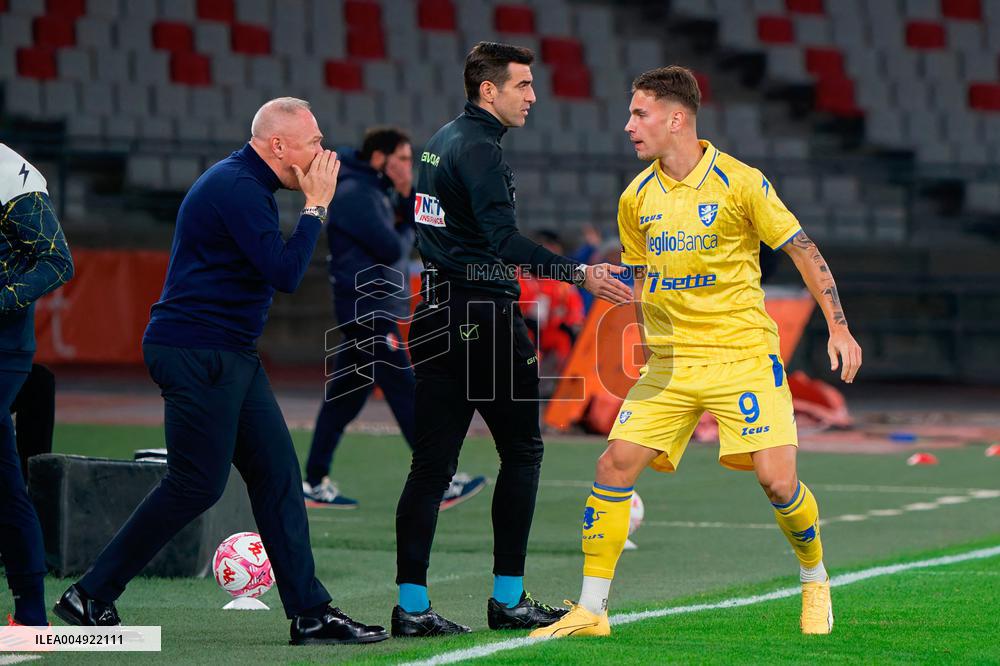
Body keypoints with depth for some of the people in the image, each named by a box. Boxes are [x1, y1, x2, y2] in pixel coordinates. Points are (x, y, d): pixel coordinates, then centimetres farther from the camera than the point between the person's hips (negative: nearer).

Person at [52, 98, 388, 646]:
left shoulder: (247, 186, 17)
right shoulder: (237, 187, -17)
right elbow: (285, 273, -22)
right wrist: (316, 205, -15)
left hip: (229, 355, 11)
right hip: (196, 353, -11)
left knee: (277, 473, 5)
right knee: (196, 484, -7)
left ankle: (310, 614, 5)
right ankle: (90, 596, 2)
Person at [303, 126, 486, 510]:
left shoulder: (376, 192, 18)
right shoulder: (355, 194, -13)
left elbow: (421, 225, 15)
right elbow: (393, 248, -19)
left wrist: (408, 196, 1)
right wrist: (406, 231, 1)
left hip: (375, 310, 11)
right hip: (368, 309, -11)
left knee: (346, 395, 10)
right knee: (406, 394, -11)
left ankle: (316, 483, 13)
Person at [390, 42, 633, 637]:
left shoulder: (443, 141, 16)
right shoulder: (480, 149, -14)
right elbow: (506, 240, -25)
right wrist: (580, 273, -31)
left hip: (437, 314, 9)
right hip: (484, 317, -9)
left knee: (433, 462, 4)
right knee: (522, 451, 2)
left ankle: (411, 605, -1)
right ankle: (508, 599, 3)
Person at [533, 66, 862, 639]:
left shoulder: (739, 182, -8)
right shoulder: (637, 199, 6)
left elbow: (803, 251, -2)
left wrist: (839, 327, -6)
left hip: (744, 352, -4)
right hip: (669, 361, 4)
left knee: (776, 478, -12)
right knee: (615, 466, -9)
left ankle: (816, 581, 17)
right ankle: (591, 610, -3)